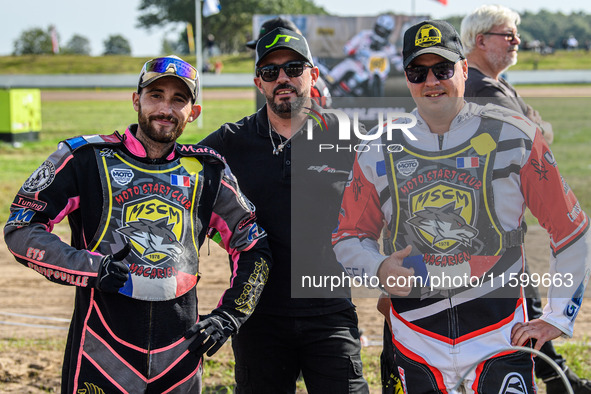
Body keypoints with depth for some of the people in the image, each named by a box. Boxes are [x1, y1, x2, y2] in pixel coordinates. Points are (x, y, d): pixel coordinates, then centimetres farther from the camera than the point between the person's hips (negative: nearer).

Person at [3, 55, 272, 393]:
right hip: (104, 350, -3)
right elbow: (21, 231, -3)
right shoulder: (86, 159, 0)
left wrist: (228, 316, 8)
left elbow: (254, 246, 19)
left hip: (180, 349, 3)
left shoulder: (207, 172, 10)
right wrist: (89, 268, -14)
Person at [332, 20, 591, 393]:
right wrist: (379, 270, -8)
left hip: (498, 331, -2)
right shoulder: (378, 151, 4)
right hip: (416, 334, 2)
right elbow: (349, 236, 13)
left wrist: (558, 317, 0)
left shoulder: (513, 136, -2)